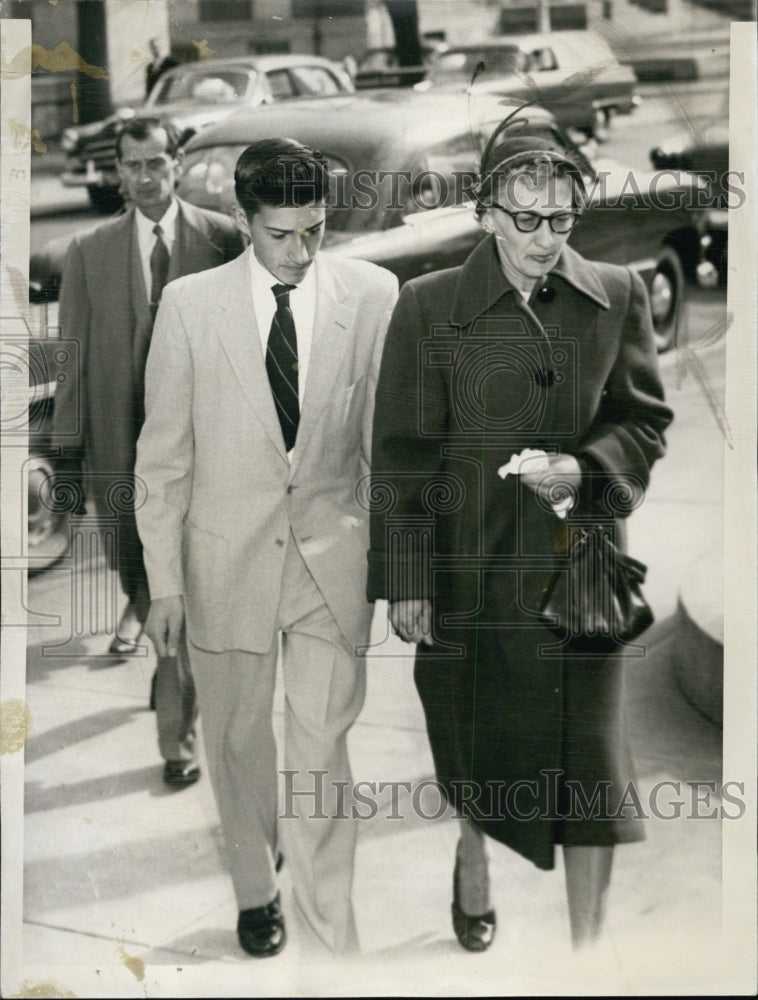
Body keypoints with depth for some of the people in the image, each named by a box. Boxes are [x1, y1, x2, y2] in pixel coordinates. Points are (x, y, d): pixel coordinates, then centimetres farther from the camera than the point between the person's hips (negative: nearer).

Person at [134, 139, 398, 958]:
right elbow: (163, 453, -1)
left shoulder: (373, 295, -6)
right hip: (228, 553, 1)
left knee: (322, 750, 0)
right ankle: (256, 888, 41)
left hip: (332, 552, -1)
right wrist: (164, 581, -1)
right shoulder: (189, 305, -6)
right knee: (237, 738, 16)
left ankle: (327, 941, 13)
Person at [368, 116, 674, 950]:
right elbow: (401, 452, -3)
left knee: (586, 750, 2)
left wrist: (586, 468, -14)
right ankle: (472, 870, 45)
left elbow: (645, 419, 7)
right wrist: (405, 579, -4)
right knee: (471, 738, 16)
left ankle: (587, 933, 19)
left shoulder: (616, 296, 0)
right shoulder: (428, 306, -5)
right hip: (469, 561, 0)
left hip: (579, 559, 1)